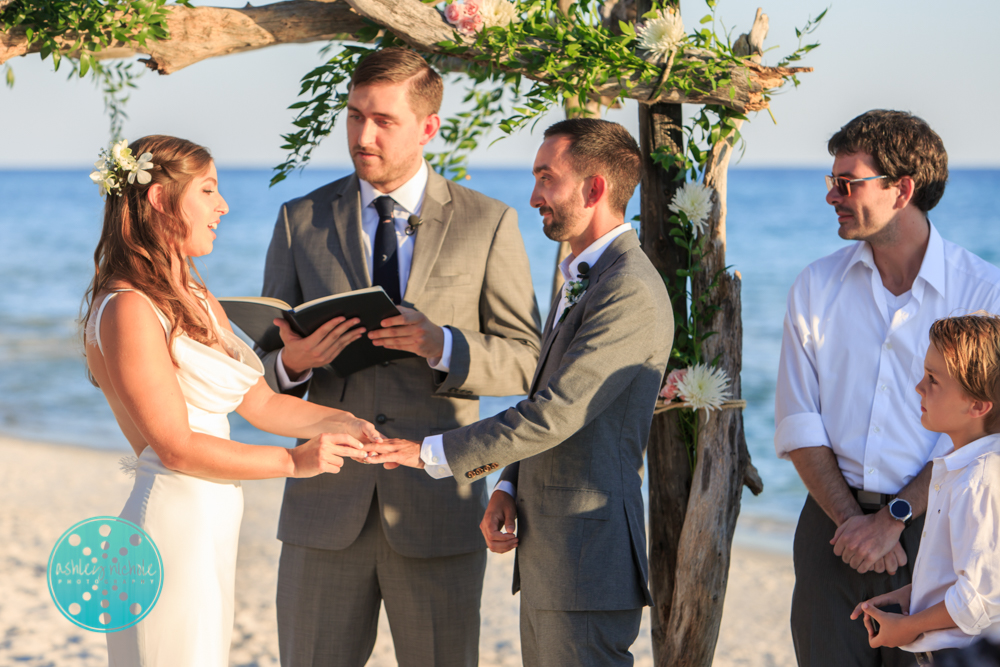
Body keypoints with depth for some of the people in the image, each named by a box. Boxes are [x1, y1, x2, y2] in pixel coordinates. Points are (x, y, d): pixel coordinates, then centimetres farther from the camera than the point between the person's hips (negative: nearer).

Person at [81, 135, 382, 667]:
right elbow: (175, 447, -17)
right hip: (173, 522, -9)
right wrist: (293, 462, -13)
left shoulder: (197, 300, 15)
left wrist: (338, 422, 0)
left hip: (212, 523, 9)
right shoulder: (129, 309, -15)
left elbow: (258, 402, 15)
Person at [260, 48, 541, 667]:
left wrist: (441, 345, -20)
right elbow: (266, 365, 8)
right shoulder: (301, 221, 6)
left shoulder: (488, 224, 1)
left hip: (439, 505, -1)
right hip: (326, 503, 1)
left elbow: (525, 361, -1)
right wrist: (293, 361, -17)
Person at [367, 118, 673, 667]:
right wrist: (508, 488, 5)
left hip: (587, 564, -10)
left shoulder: (630, 291, -17)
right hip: (546, 558, 10)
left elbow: (556, 414, -22)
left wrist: (430, 453, -18)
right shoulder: (579, 282, 18)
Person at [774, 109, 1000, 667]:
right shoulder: (816, 286, 6)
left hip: (930, 527, -2)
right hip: (833, 519, 3)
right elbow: (798, 422, 2)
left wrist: (893, 518, -13)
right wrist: (848, 517, -9)